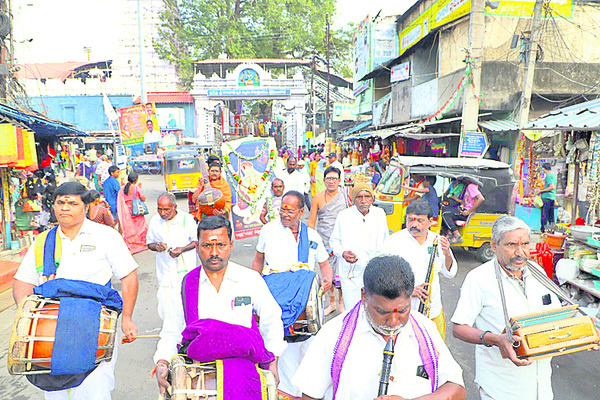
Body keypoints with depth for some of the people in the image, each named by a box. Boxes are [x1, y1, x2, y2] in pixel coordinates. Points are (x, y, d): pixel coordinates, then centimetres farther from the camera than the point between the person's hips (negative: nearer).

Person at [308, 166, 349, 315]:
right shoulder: (318, 197, 2)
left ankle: (342, 302, 16)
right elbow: (311, 222, 6)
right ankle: (331, 303, 26)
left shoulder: (345, 197, 1)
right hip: (324, 241, 2)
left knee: (341, 272, -4)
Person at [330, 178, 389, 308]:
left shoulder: (380, 214, 6)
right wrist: (343, 253, -11)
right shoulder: (343, 215, -1)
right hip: (350, 275, -1)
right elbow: (334, 240, 8)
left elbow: (386, 241, 20)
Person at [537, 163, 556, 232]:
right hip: (552, 197, 9)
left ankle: (543, 230, -7)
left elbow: (552, 187, -23)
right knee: (551, 215, 11)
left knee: (544, 214, -7)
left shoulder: (548, 175, -13)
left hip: (546, 197, -9)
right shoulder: (553, 175, 16)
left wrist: (541, 191, -15)